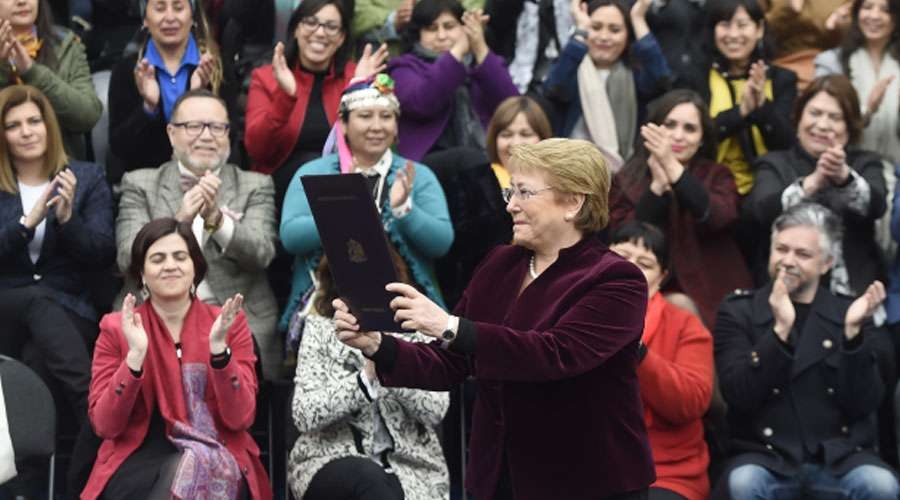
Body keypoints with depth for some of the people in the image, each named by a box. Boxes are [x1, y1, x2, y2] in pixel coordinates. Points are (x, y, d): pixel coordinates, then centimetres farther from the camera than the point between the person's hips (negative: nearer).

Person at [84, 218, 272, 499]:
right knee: (179, 475, -34)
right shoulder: (116, 328, 6)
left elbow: (239, 419, -5)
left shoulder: (231, 324, 6)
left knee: (197, 471, -35)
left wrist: (218, 347, -17)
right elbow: (105, 425, -5)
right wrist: (135, 355, -16)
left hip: (219, 461, 0)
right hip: (140, 461, 0)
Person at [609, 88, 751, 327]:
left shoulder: (717, 176, 10)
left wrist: (673, 167, -20)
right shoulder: (626, 180, 8)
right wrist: (658, 185, -15)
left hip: (709, 303, 0)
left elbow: (720, 217, -12)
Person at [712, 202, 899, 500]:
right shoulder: (739, 312, 6)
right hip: (766, 456, -1)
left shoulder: (849, 313, 9)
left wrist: (853, 332, -15)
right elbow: (739, 395, -9)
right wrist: (780, 330, -20)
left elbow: (863, 406, -2)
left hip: (841, 456, 1)